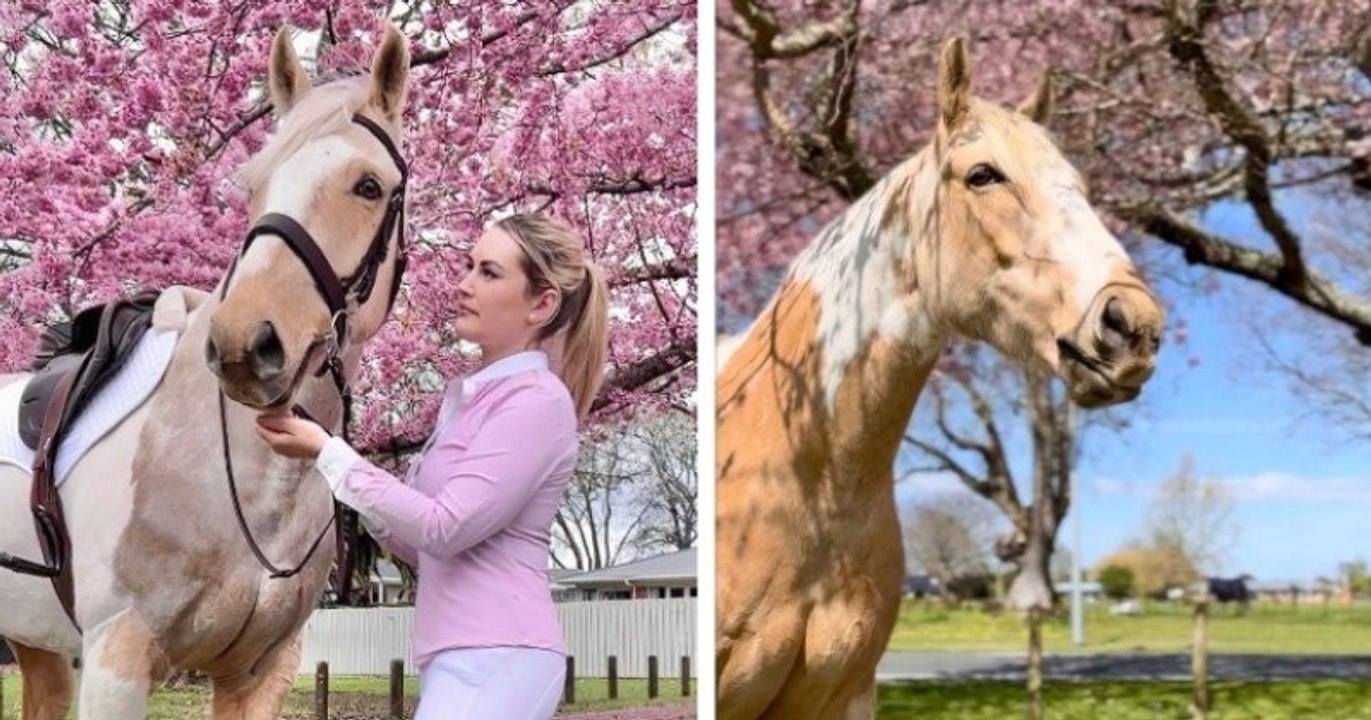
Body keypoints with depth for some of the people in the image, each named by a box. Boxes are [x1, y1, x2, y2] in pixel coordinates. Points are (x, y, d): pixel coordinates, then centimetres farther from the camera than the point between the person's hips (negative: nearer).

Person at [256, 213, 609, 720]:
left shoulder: (538, 401, -11)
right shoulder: (465, 396, 16)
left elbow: (444, 527, -17)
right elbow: (415, 544, 17)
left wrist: (326, 452, -14)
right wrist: (328, 454, 5)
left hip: (495, 658, -9)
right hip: (463, 659, 9)